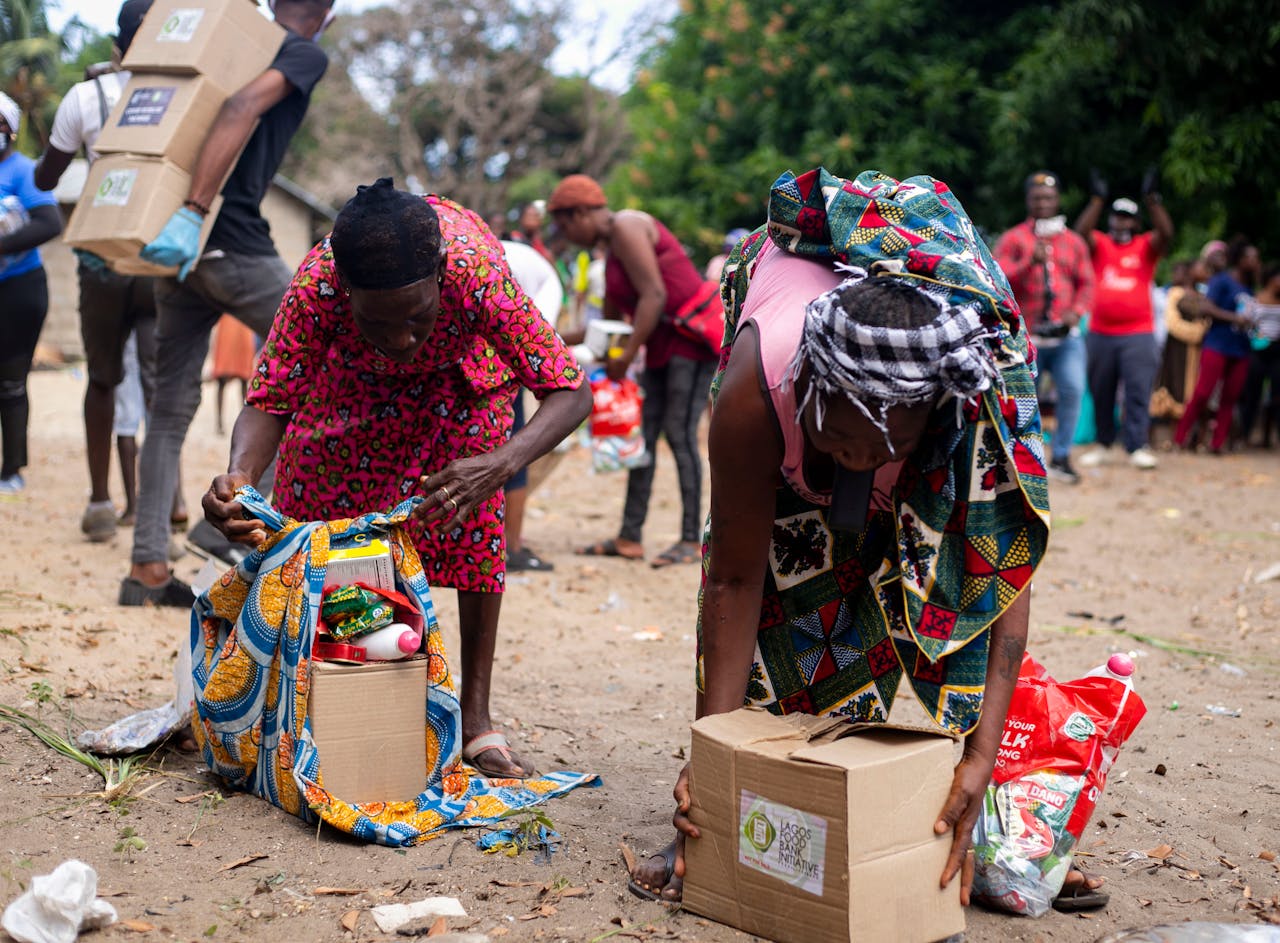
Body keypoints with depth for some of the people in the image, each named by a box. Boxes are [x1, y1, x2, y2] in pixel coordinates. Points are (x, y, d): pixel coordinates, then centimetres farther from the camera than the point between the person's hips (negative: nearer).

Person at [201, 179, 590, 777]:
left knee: (474, 512, -15)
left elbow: (570, 393, -43)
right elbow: (268, 401, -32)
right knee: (321, 500, -3)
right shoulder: (317, 284, -42)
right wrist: (240, 472, -55)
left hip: (461, 365, -1)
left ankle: (476, 718, -6)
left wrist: (502, 463, -62)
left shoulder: (476, 270, -46)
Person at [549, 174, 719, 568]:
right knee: (644, 436, 6)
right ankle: (629, 538, 7)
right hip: (664, 343, 10)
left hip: (695, 335, -10)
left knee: (680, 435, -12)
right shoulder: (613, 248, 18)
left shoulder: (626, 228, -12)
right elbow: (609, 320, 24)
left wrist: (628, 354, -19)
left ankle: (690, 540, -8)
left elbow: (654, 295, -21)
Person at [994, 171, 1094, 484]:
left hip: (1066, 335, 2)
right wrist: (1030, 262, -22)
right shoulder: (1013, 239, 5)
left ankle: (1061, 456, -6)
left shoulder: (1074, 242, 14)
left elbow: (1086, 284, 13)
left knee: (1073, 389, -16)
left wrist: (1077, 311, -6)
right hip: (1025, 336, -1)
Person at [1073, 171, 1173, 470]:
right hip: (1100, 333, 2)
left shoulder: (1146, 247, 6)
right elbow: (1082, 232, -10)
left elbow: (1166, 234, -12)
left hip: (1138, 334, -2)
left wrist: (1152, 200, -20)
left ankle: (1137, 447, -7)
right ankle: (1103, 444, 21)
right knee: (1100, 393, 10)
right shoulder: (1100, 244, 8)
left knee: (1138, 392, -7)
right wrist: (1097, 201, -18)